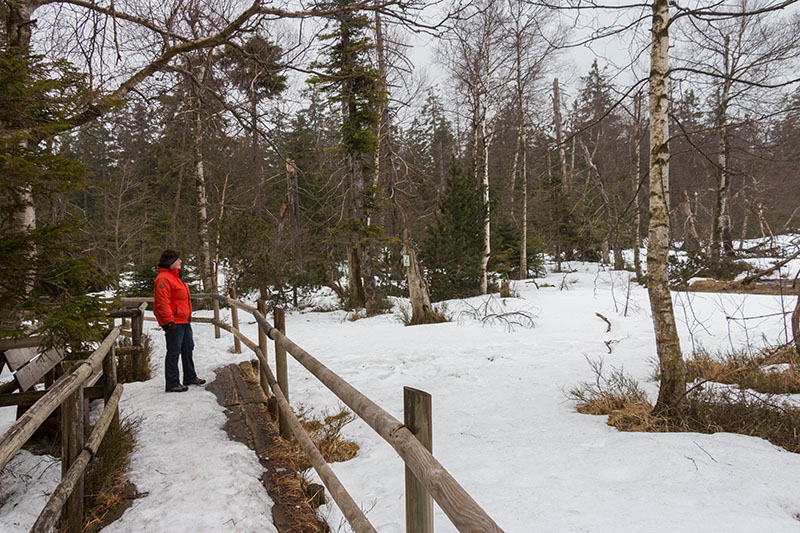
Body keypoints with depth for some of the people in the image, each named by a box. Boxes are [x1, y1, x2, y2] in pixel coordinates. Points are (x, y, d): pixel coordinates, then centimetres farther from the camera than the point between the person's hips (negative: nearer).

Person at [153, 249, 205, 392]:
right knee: (174, 352, -4)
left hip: (184, 321, 10)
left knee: (188, 348, 18)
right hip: (174, 322, -10)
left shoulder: (175, 276, 17)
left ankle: (190, 377, 30)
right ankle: (172, 384, 4)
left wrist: (188, 316, 25)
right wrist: (169, 321, -26)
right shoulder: (163, 278, -17)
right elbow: (163, 302, -23)